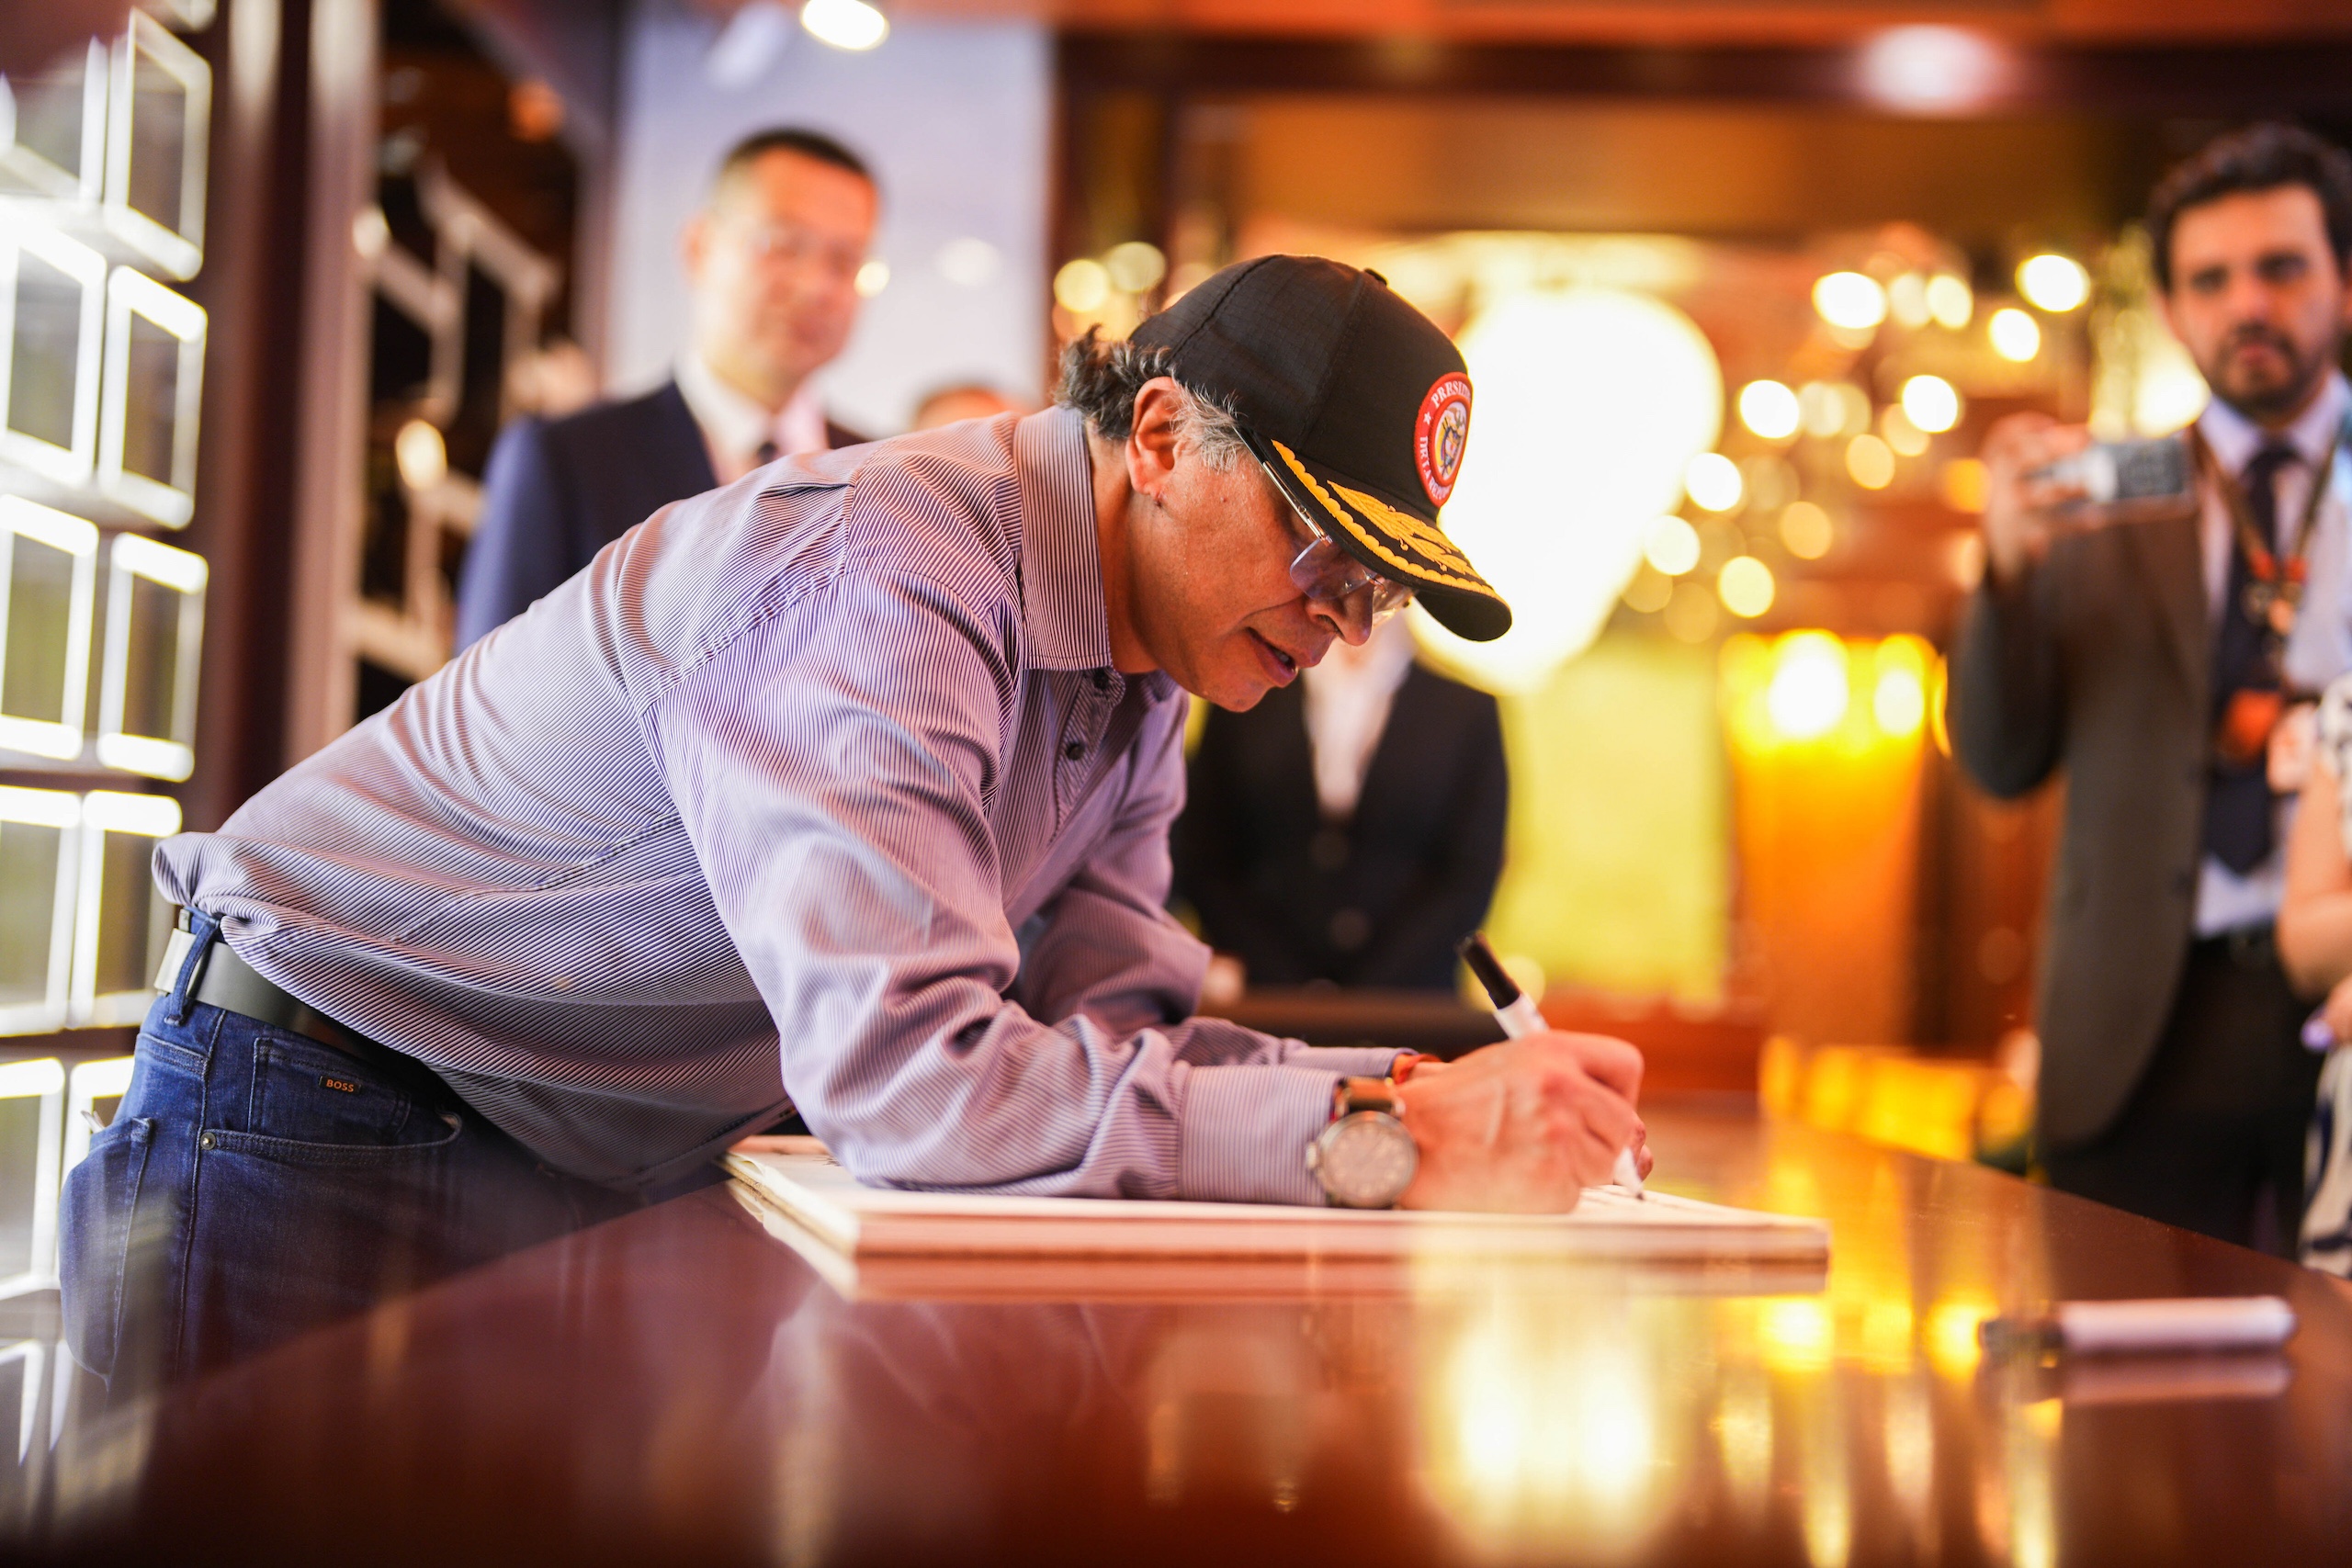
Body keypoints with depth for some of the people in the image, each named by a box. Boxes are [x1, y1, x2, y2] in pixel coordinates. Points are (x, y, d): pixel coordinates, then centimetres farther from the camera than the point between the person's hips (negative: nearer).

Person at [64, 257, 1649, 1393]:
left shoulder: (1140, 665, 1)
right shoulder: (885, 578, -29)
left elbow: (1113, 1026, -5)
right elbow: (907, 1072, -39)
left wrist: (1437, 1089, -19)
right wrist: (1382, 1139, -37)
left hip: (615, 1170, 8)